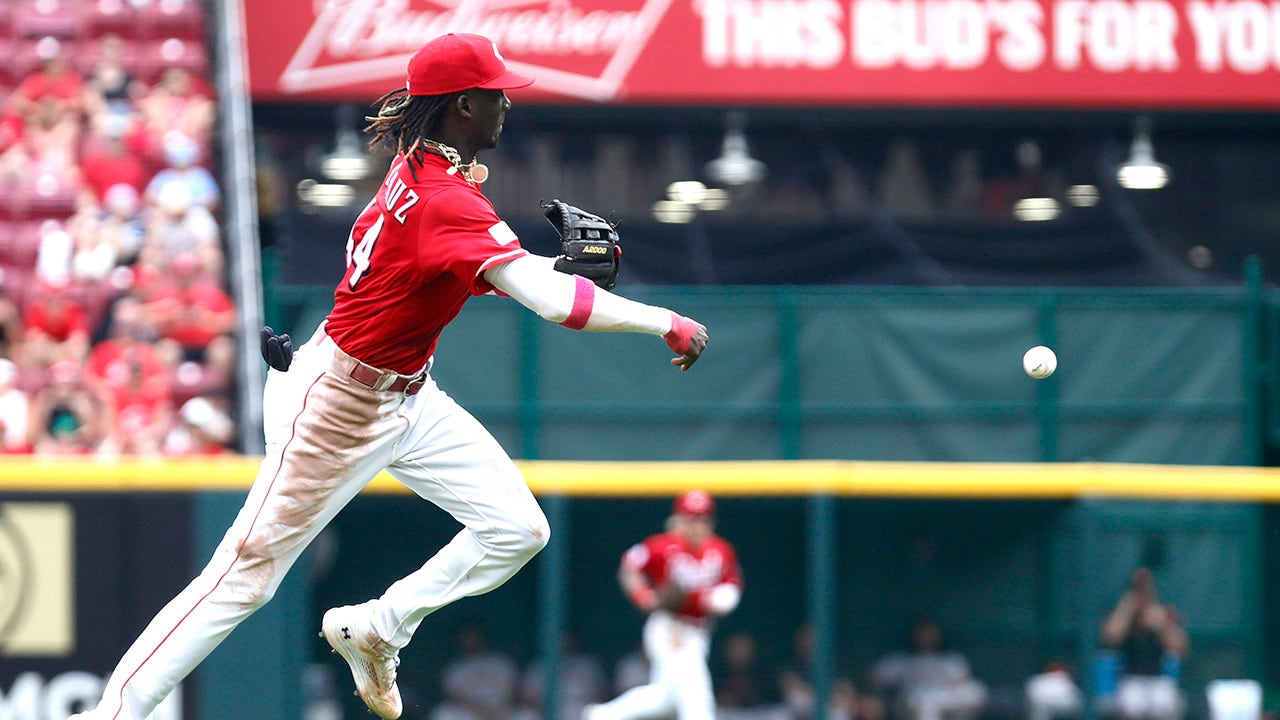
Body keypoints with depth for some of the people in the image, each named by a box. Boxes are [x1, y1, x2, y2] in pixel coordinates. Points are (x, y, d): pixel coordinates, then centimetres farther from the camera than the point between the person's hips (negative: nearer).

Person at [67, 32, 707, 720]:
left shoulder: (419, 167, 0)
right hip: (341, 404, -10)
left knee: (517, 531, 4)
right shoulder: (443, 201, -29)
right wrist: (666, 323, -32)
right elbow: (550, 300, -37)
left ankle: (373, 631, 17)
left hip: (408, 396, 10)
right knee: (251, 569, -5)